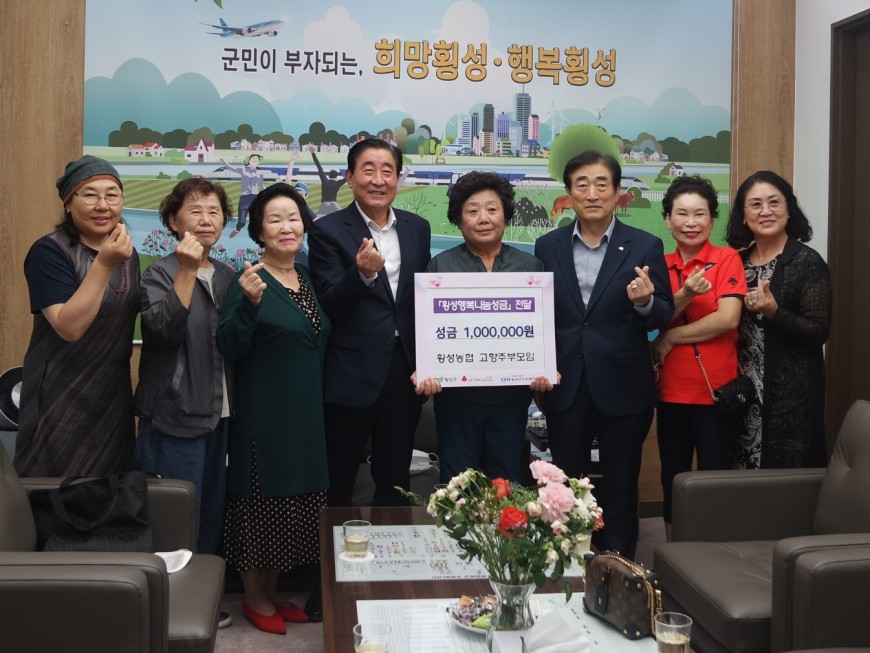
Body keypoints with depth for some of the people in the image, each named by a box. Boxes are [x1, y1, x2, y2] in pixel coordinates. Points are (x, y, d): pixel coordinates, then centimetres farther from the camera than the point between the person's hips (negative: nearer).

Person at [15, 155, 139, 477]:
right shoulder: (49, 251, -14)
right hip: (61, 403, -6)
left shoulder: (127, 252, 7)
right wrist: (103, 264, -30)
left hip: (114, 398, 6)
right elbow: (69, 327, -26)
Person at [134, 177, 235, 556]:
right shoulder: (160, 275, -6)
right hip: (176, 417, -6)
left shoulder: (226, 276, 10)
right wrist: (187, 272, -28)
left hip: (221, 415, 6)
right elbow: (165, 329, -24)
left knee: (215, 515, 14)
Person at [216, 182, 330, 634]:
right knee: (261, 500, 3)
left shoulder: (308, 279, 9)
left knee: (293, 502, 14)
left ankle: (273, 592, 30)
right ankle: (253, 597, 21)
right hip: (263, 414, -7)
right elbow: (229, 348, -20)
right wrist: (249, 302, -32)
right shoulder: (251, 280, -12)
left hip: (306, 414, 7)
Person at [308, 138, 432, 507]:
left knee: (395, 481, 17)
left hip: (404, 372, 4)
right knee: (337, 483, 8)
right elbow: (328, 307, -11)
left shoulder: (417, 228, 8)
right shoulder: (328, 231, -6)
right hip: (351, 376, -4)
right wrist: (362, 273, -29)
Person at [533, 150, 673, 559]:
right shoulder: (548, 246, 3)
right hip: (565, 386, 2)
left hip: (623, 386, -2)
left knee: (620, 485, 10)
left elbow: (664, 316, -3)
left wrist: (646, 302, -24)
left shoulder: (644, 246, -3)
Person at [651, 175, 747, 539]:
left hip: (715, 389, -4)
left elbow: (727, 319, -15)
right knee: (673, 478, 12)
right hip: (672, 390, 4)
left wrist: (671, 337, -8)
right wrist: (683, 296, -19)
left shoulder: (727, 259, -4)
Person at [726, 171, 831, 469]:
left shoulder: (808, 262, -7)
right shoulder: (737, 261, 8)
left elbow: (819, 331, -11)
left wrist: (774, 313, -24)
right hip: (741, 391, 5)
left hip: (790, 394, -5)